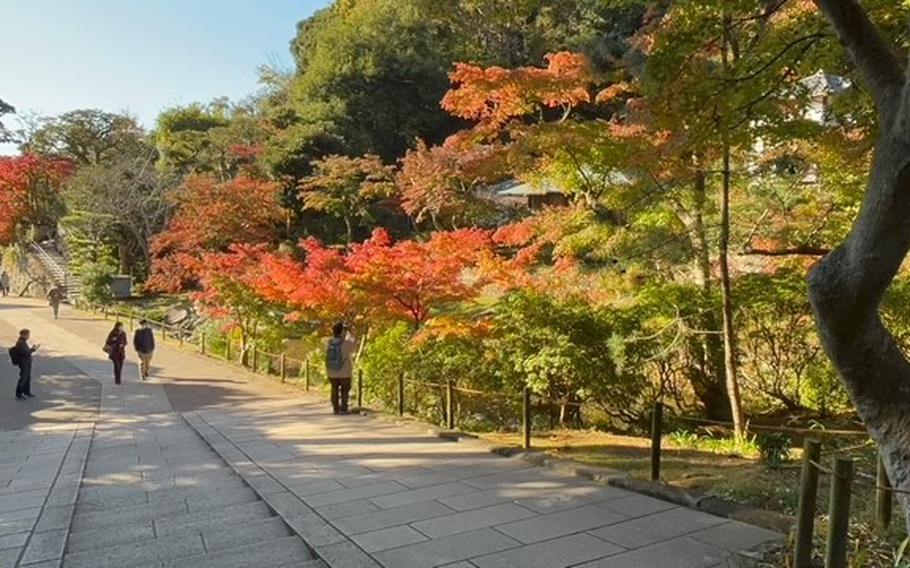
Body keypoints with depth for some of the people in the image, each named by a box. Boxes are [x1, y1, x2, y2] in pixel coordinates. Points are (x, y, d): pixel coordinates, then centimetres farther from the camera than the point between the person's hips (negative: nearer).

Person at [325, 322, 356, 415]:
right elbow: (352, 345, 6)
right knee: (345, 390, 12)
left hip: (332, 373, 3)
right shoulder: (346, 343, -16)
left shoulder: (329, 343, -7)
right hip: (344, 373, -3)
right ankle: (343, 409, 10)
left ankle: (336, 409, 20)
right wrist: (348, 333, 19)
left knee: (335, 390, 17)